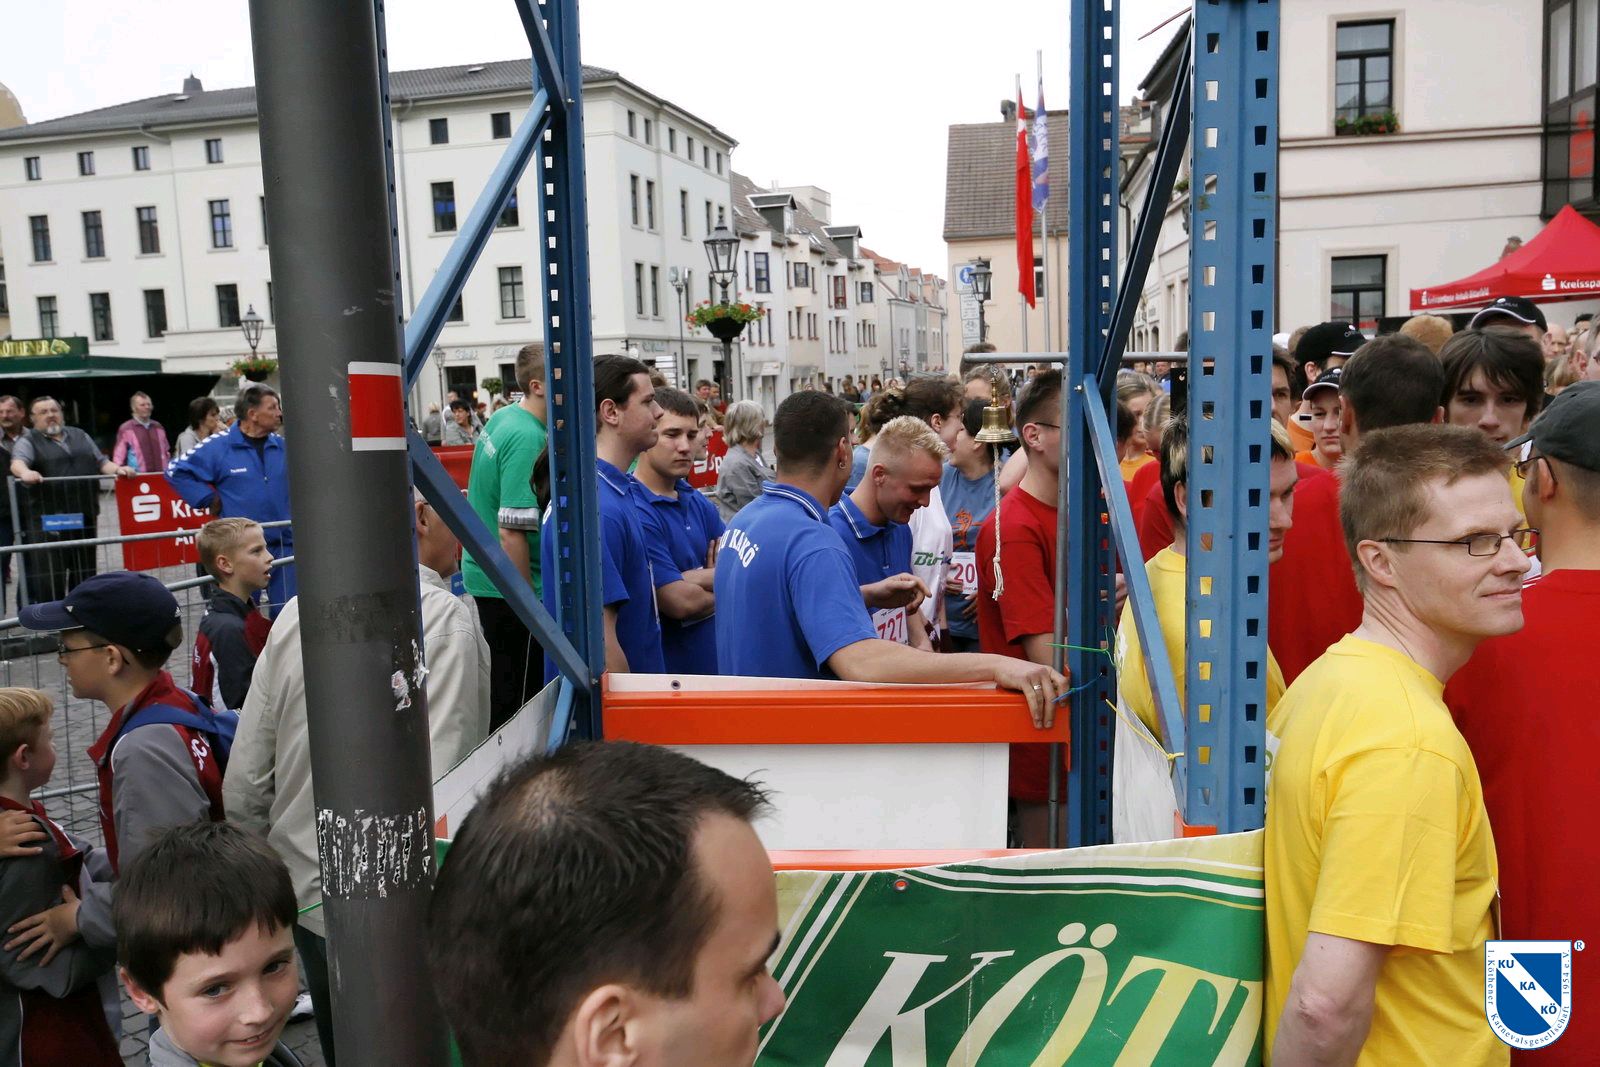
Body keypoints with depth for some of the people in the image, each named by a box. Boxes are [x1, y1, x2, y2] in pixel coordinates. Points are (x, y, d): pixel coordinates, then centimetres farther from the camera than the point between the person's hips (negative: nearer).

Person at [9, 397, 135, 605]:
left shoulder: (79, 435, 20)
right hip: (47, 522, -5)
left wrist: (117, 469, -2)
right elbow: (17, 462, -15)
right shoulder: (28, 441, 4)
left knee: (84, 571, 11)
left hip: (84, 518, 5)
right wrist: (25, 472, -38)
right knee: (51, 577, -7)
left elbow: (101, 462, 19)